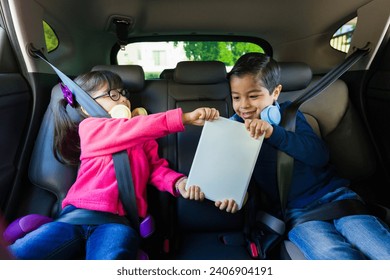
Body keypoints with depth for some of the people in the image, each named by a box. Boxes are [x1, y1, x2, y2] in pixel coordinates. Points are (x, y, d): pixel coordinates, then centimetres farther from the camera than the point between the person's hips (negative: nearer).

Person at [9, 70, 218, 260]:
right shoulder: (89, 127, 5)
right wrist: (184, 117, -21)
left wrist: (178, 182, -10)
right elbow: (130, 129, -14)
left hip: (119, 220, 1)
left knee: (109, 257, -32)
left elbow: (156, 168, 14)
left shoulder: (142, 136, 20)